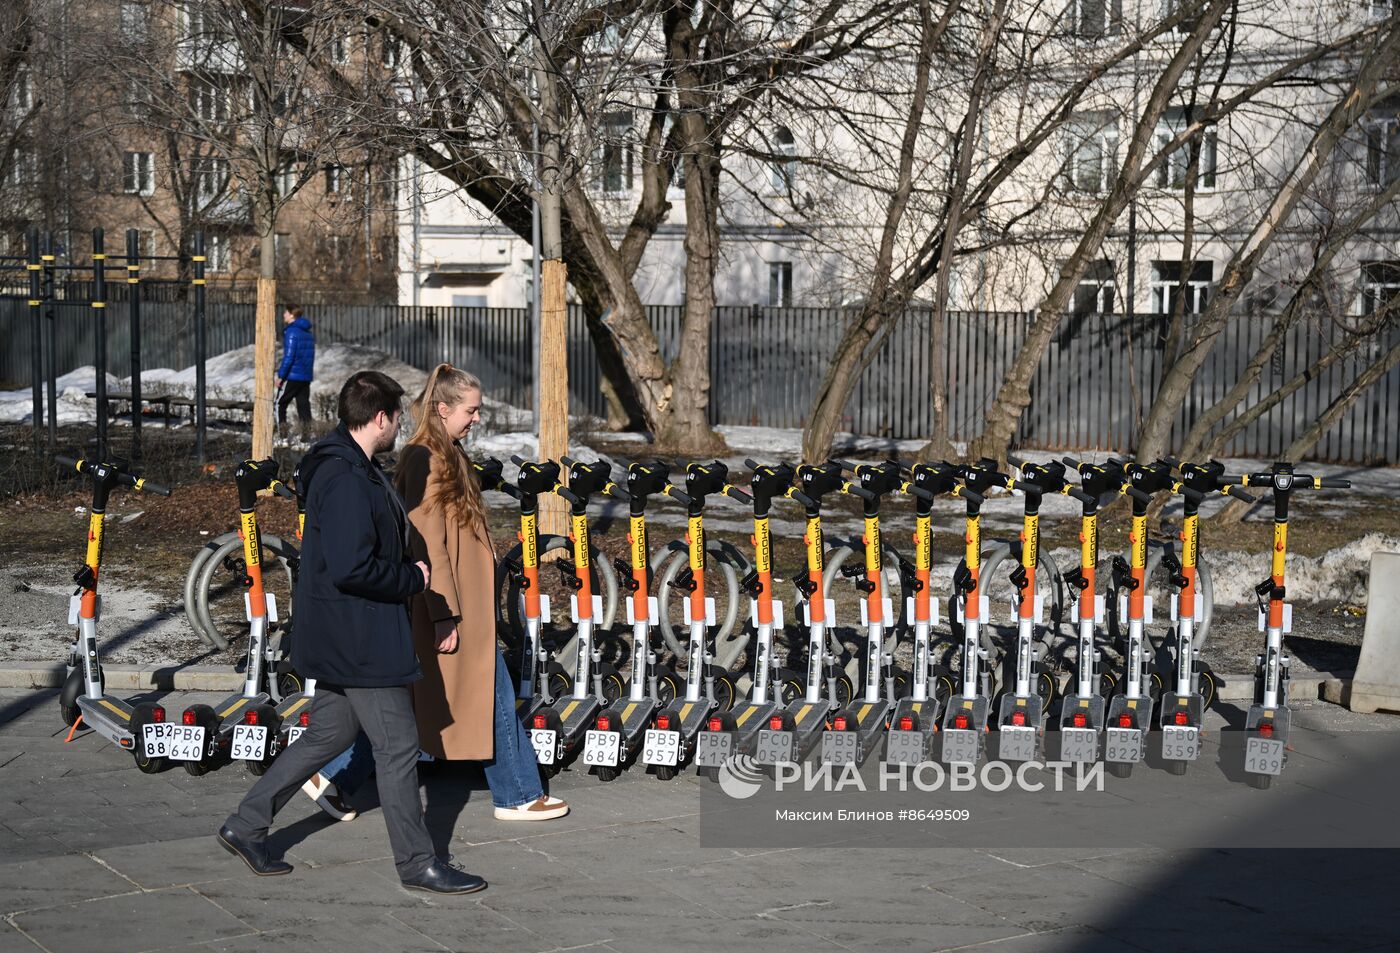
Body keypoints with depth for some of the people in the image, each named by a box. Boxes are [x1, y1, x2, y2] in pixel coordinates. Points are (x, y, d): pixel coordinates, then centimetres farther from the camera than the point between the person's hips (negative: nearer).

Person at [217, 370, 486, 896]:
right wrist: (413, 580, -14)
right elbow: (352, 569, -28)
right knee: (398, 748, 0)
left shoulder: (353, 469, 12)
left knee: (327, 734, 19)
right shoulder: (345, 479, -22)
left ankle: (246, 827, 26)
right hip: (359, 641, -11)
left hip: (343, 638, 11)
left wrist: (407, 572, 11)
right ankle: (417, 862, 12)